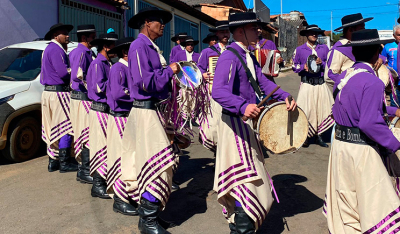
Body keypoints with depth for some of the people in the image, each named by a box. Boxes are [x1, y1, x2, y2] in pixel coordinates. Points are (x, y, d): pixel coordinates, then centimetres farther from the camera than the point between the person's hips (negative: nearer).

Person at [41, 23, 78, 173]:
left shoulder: (49, 49, 21)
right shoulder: (56, 49, -12)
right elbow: (63, 72, -20)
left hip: (48, 93, 10)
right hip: (58, 93, -10)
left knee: (53, 129, 12)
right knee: (65, 128, -5)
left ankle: (53, 161, 19)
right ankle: (64, 163, -1)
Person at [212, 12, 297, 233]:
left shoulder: (249, 57, 11)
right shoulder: (229, 57, -20)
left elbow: (263, 82, 7)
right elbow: (218, 91, -32)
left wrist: (284, 96, -8)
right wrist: (243, 106, -46)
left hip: (247, 122, 10)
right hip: (234, 123, -10)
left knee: (250, 175, 22)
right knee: (247, 179, -7)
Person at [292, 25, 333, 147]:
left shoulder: (324, 48, 12)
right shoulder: (299, 50, 7)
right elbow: (294, 66, 8)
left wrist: (322, 63, -9)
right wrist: (304, 67, -10)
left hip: (321, 84, 2)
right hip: (306, 83, -2)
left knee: (322, 108, -1)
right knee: (306, 110, -6)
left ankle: (318, 135, 11)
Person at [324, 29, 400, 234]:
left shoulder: (344, 76, 6)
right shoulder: (372, 82, -18)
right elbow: (370, 123, -24)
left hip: (340, 144, 8)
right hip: (361, 149, -8)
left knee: (344, 199, 19)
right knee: (376, 203, 6)